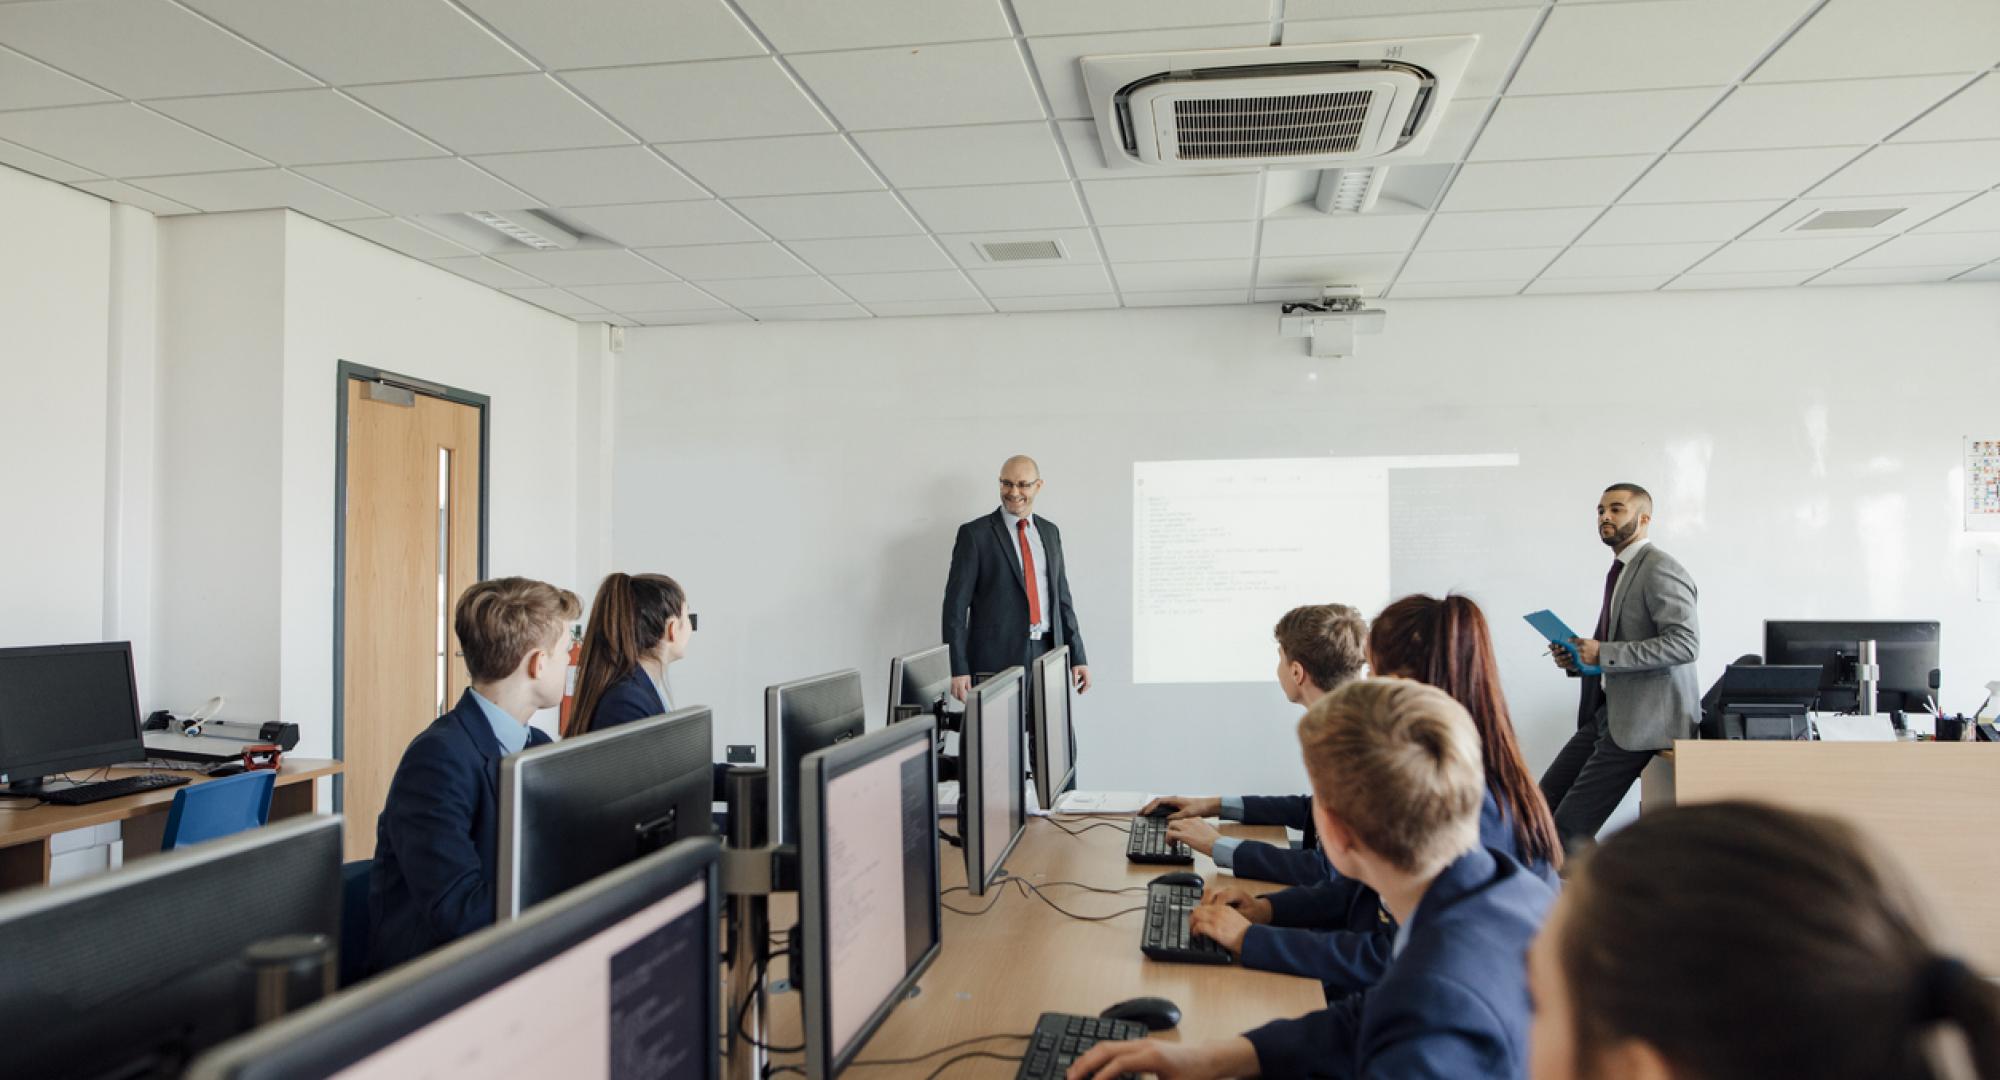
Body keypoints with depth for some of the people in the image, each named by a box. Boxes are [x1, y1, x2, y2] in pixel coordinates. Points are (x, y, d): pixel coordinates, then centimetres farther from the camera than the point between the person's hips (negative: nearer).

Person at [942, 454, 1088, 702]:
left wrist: (1077, 657, 11)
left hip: (1048, 654, 4)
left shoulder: (1050, 532, 13)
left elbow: (1061, 597, 16)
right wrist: (958, 669, -13)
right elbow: (956, 605, -6)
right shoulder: (974, 534, -3)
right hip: (997, 657, -4)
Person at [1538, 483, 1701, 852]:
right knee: (1543, 803, 6)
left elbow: (1686, 643, -22)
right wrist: (1578, 658, 6)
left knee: (1570, 824, -9)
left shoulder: (1660, 569, -12)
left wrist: (1604, 654, -23)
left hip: (1642, 719, -9)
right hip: (1606, 711, 9)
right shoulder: (1620, 571, 17)